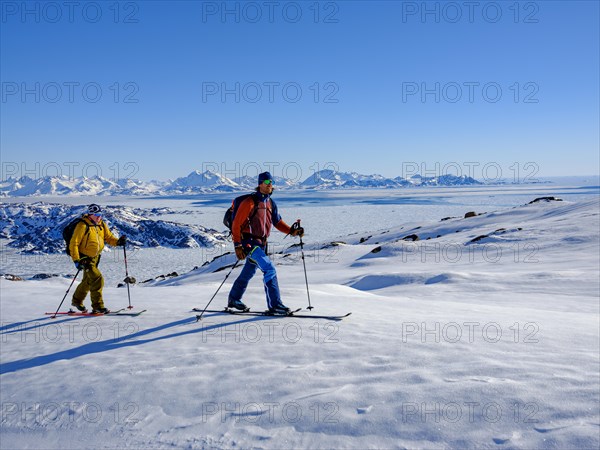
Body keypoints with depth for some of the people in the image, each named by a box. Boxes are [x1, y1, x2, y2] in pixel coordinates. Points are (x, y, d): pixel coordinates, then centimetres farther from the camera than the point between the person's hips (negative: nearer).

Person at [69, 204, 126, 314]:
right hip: (85, 258, -8)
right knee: (97, 279, -18)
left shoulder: (102, 225, 0)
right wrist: (76, 260, -27)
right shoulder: (83, 226, -20)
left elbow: (108, 237, 5)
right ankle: (97, 306, -9)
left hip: (95, 257, 8)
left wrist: (117, 242, -18)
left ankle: (77, 301, 43)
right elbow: (73, 244, -20)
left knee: (88, 281, 22)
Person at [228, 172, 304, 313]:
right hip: (249, 242, -8)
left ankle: (233, 299, 36)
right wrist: (237, 245, -16)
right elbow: (236, 224, -12)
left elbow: (278, 222, 16)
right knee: (269, 269, -18)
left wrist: (292, 231, 0)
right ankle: (274, 304, -13)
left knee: (248, 273, 19)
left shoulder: (271, 203, 10)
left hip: (261, 243, 8)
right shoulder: (250, 202, -13)